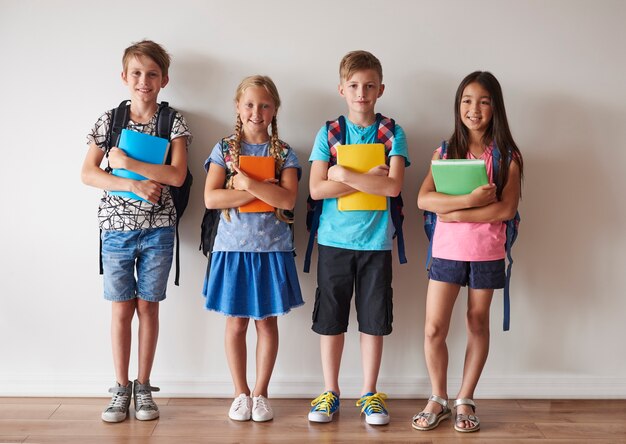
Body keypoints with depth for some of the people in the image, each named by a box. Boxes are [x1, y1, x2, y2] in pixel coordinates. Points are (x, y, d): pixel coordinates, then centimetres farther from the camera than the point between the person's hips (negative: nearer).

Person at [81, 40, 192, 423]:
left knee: (148, 306, 6)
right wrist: (134, 185, -15)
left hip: (158, 228, -1)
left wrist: (127, 163, -15)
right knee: (121, 308, 6)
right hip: (117, 226, 1)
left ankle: (143, 387, 18)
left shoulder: (174, 121, 0)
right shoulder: (109, 119, 4)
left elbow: (177, 175, -11)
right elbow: (88, 173, -2)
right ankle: (121, 388, 18)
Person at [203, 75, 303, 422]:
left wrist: (248, 182, -19)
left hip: (272, 248, 0)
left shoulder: (284, 153, 2)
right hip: (233, 247, 0)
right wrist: (263, 191, -14)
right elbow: (210, 198, -10)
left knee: (267, 322, 7)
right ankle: (241, 394, 21)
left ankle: (260, 393, 21)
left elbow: (288, 199, -12)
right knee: (236, 322, 7)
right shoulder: (224, 149, 2)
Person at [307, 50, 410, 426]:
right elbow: (316, 188, -7)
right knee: (331, 319, 7)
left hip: (376, 241, 0)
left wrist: (344, 175, -14)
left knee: (374, 320, 7)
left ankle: (370, 393, 22)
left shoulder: (392, 134, 2)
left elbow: (393, 186, -13)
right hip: (334, 240, 1)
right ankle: (331, 392, 22)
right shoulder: (328, 132, 3)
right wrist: (369, 178, -12)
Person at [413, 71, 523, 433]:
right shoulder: (445, 151, 3)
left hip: (487, 253, -1)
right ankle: (439, 401, 20)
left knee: (478, 324, 11)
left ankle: (465, 401, 25)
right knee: (434, 329, 0)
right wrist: (471, 199, -23)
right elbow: (423, 200, -11)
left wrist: (456, 213, -17)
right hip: (447, 250, 1)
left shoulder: (508, 155, -1)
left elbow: (506, 209, -14)